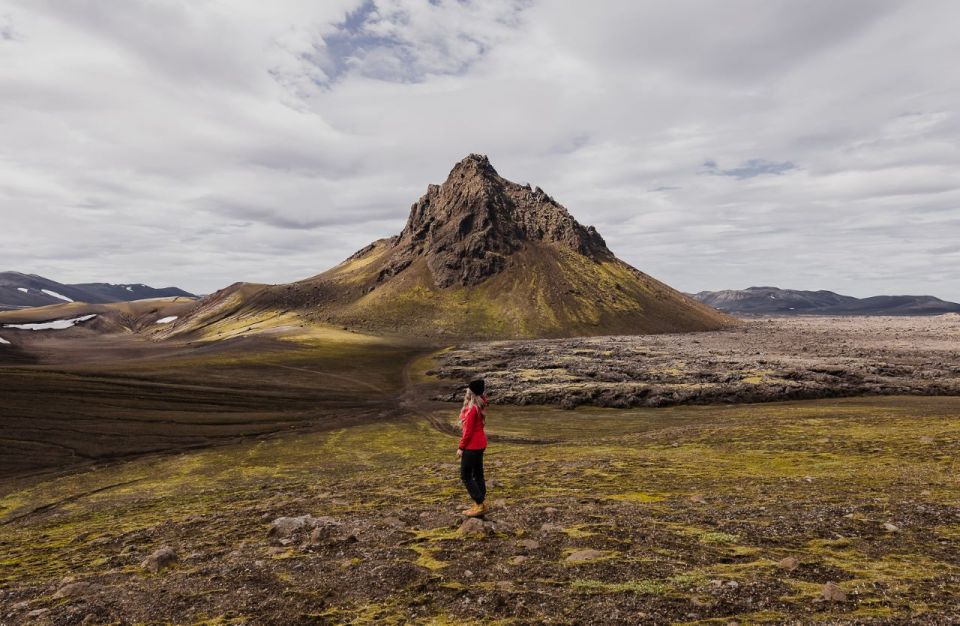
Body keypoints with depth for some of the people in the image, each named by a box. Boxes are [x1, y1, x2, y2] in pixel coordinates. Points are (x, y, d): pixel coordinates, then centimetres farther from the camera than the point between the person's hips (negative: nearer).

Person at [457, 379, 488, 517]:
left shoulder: (472, 409, -22)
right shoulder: (480, 405, 4)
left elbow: (468, 431, -19)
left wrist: (461, 447, -13)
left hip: (472, 445, -9)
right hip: (480, 443, 9)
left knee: (465, 476, 0)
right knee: (478, 474, 15)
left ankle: (479, 505, 2)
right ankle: (479, 504, 21)